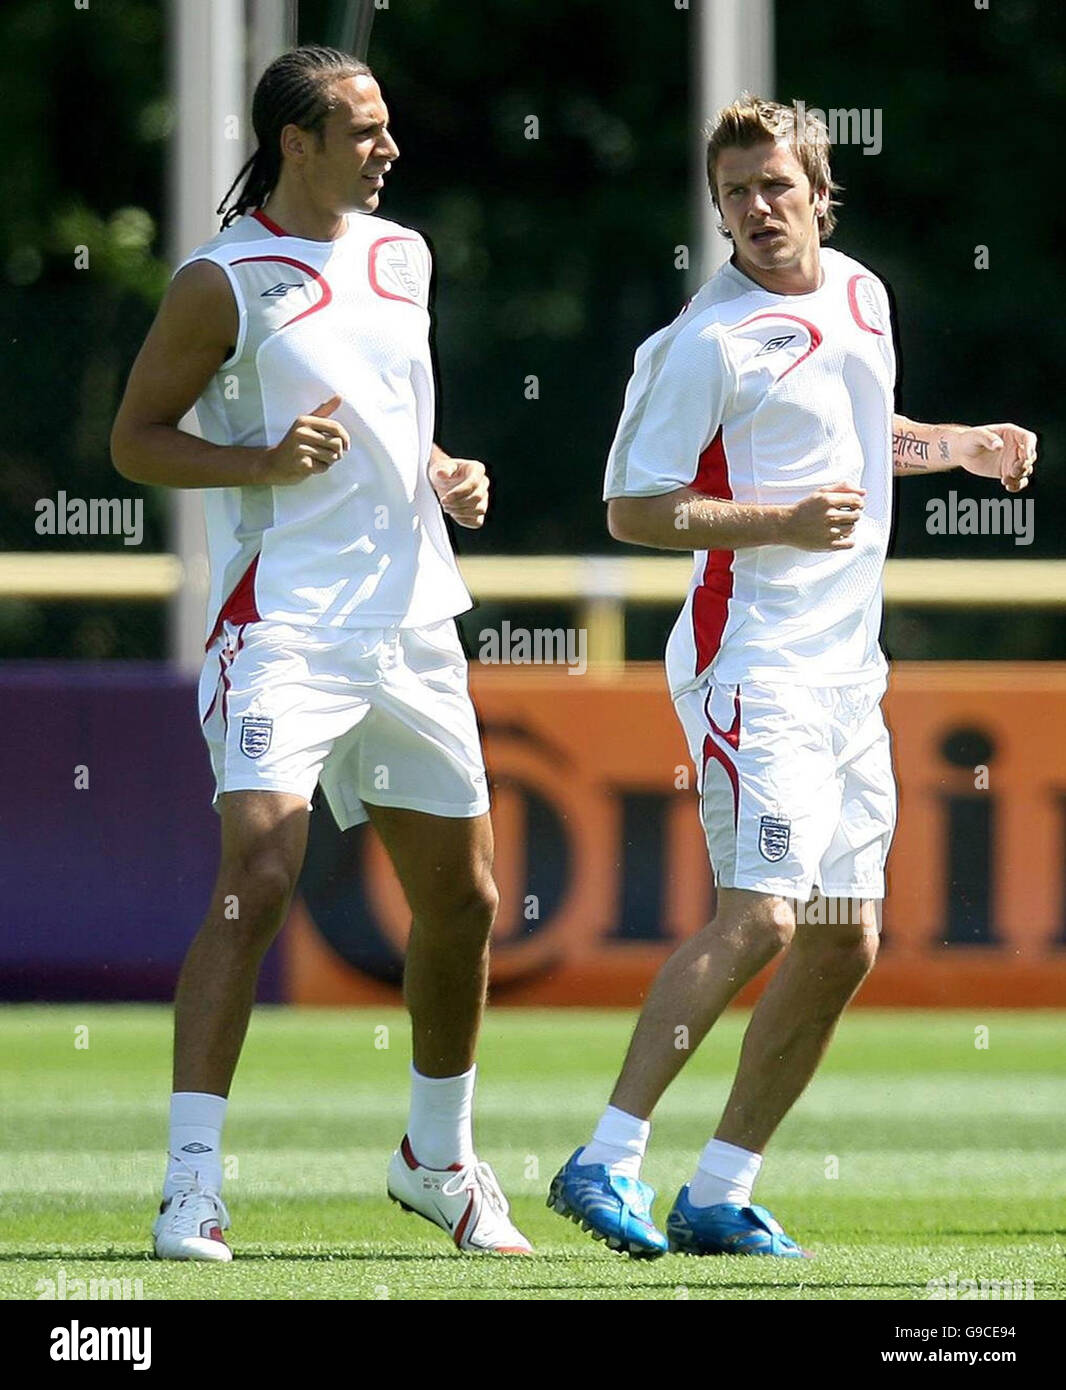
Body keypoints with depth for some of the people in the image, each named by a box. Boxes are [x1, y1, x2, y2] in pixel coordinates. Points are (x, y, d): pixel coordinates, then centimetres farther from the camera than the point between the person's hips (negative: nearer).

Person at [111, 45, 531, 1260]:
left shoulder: (400, 257, 13)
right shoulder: (225, 282, -7)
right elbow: (135, 439, -4)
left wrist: (449, 473, 7)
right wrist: (266, 461, -18)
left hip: (412, 623, 7)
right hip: (282, 627, -7)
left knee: (461, 900, 11)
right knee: (257, 880, -20)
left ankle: (438, 1159, 30)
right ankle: (191, 1184, -18)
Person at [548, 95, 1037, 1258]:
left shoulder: (860, 295, 12)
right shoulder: (706, 341, -11)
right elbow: (632, 509, -12)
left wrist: (962, 446, 16)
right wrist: (783, 522, -21)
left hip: (847, 669, 8)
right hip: (753, 663, -8)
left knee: (843, 945, 6)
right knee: (759, 914, -22)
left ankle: (719, 1196, 12)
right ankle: (609, 1160, -21)